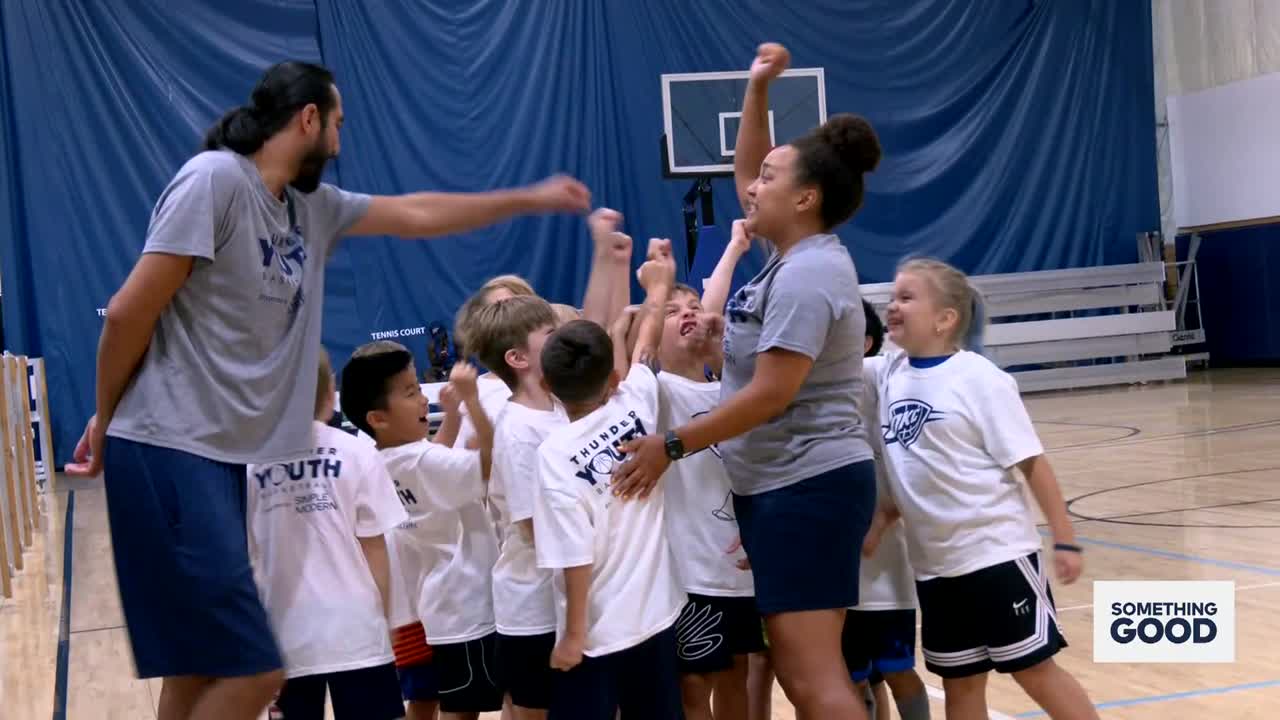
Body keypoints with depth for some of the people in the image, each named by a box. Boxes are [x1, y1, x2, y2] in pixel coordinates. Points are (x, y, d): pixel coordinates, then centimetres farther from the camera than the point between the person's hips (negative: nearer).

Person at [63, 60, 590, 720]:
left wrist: (532, 199, 28)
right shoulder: (215, 178, -12)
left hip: (220, 456, 9)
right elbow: (128, 313, -12)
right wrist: (105, 418, -1)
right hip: (170, 455, -9)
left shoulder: (314, 206, 13)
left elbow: (417, 214, 24)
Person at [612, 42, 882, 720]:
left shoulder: (808, 275, -18)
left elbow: (770, 394, -22)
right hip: (781, 486, 10)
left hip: (810, 487, -10)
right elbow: (744, 172, 26)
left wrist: (672, 445, -17)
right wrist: (757, 88, 16)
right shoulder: (795, 256, 11)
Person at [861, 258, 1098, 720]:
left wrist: (1065, 541, -11)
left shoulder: (979, 378, -13)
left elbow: (1031, 463, -11)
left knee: (1035, 670, 2)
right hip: (934, 564, 6)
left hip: (996, 553, -6)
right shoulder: (887, 373, 3)